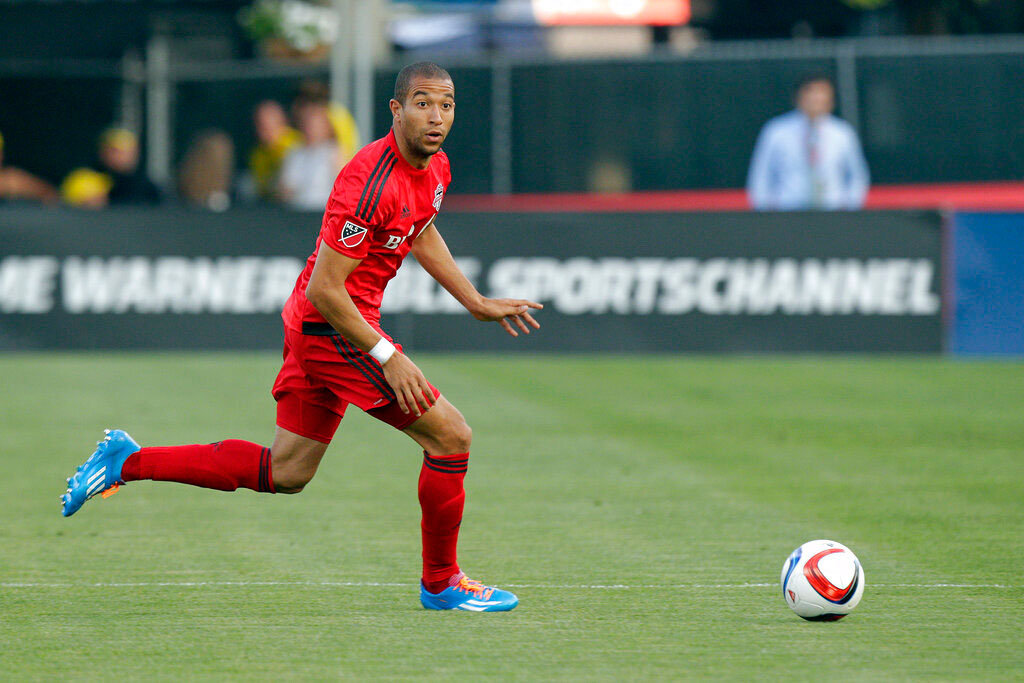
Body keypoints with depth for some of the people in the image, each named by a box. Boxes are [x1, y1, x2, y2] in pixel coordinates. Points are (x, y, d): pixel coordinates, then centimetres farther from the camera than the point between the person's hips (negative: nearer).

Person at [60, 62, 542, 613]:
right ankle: (441, 583, 8)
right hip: (334, 327, -10)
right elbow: (325, 289, -25)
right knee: (451, 435, -7)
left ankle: (127, 462, 19)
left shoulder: (434, 168, 4)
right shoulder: (371, 181, -26)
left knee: (284, 473, 15)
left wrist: (476, 303, 23)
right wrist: (386, 357, -24)